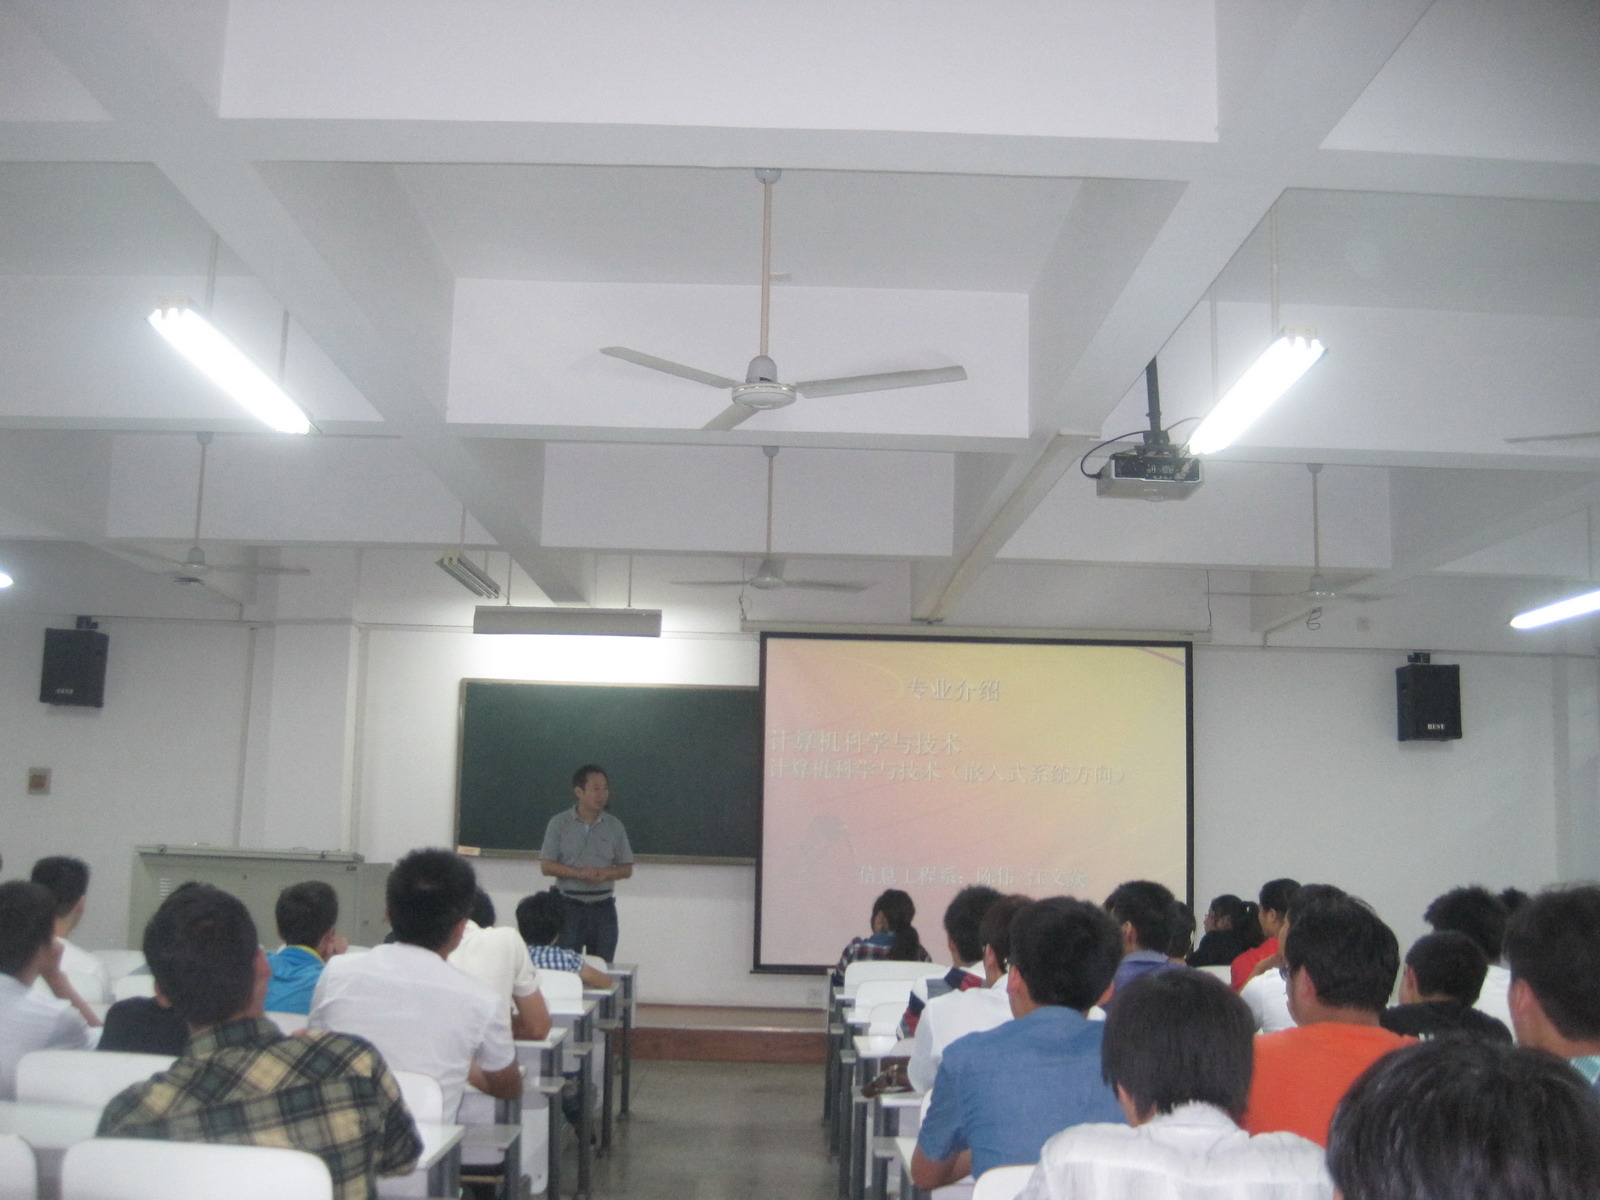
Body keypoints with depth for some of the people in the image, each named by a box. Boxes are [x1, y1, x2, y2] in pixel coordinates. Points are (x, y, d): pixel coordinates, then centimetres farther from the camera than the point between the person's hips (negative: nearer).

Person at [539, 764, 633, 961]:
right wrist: (579, 873, -18)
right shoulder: (559, 823, -1)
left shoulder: (614, 826, 5)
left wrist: (605, 874, -14)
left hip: (603, 908, 2)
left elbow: (627, 869, 7)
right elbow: (546, 866, -4)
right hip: (569, 906, -2)